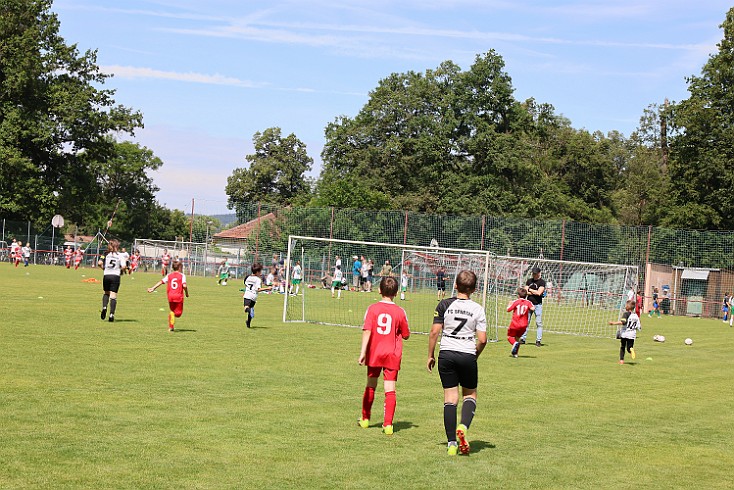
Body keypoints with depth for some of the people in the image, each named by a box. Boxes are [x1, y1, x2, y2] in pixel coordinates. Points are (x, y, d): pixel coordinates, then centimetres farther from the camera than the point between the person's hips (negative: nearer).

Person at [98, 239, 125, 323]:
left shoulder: (106, 254, 3)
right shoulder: (119, 255, 0)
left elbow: (99, 263, -9)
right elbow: (123, 266, -9)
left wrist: (103, 268, 10)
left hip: (106, 276, 2)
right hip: (116, 276, -2)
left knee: (106, 293, 22)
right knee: (113, 296, 0)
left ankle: (104, 307, -2)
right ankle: (111, 314, -8)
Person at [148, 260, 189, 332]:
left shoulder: (169, 275, 11)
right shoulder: (182, 275, 0)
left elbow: (161, 282, 4)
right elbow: (184, 286, -13)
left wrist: (153, 288, 6)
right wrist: (187, 293, 2)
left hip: (170, 296, 4)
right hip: (179, 296, -4)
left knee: (172, 310, 22)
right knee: (178, 313, 6)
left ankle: (171, 327, 9)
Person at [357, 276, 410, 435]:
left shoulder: (372, 309, -6)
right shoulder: (400, 312, -4)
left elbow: (367, 331, -15)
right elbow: (406, 335, 5)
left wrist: (363, 352, -17)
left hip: (374, 353, 1)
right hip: (392, 355, -1)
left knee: (370, 386, 19)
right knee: (390, 390, -1)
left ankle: (365, 418, 33)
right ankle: (388, 424, -11)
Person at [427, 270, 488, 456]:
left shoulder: (444, 304, -2)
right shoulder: (477, 309, -3)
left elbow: (434, 332, -3)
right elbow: (482, 340, -6)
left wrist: (430, 356, 8)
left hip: (446, 355, 1)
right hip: (468, 356, -1)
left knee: (450, 398, 5)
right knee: (470, 395, 17)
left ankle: (452, 443, 2)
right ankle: (463, 427, -10)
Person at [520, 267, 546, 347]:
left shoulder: (542, 282, -4)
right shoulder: (529, 281, 12)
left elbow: (539, 293, -16)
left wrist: (530, 290, -3)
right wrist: (535, 292, -9)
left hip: (538, 305, -5)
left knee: (539, 323, -4)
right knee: (525, 321, 5)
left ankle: (538, 340, -1)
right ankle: (522, 339, 11)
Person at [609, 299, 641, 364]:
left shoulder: (626, 314, -11)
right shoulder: (636, 316, 6)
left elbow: (623, 322, -26)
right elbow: (639, 327, 6)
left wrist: (614, 323, -24)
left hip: (624, 333, -3)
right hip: (632, 335, 3)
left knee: (622, 347, 15)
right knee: (629, 347, 11)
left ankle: (621, 360, 13)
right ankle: (631, 349, -24)